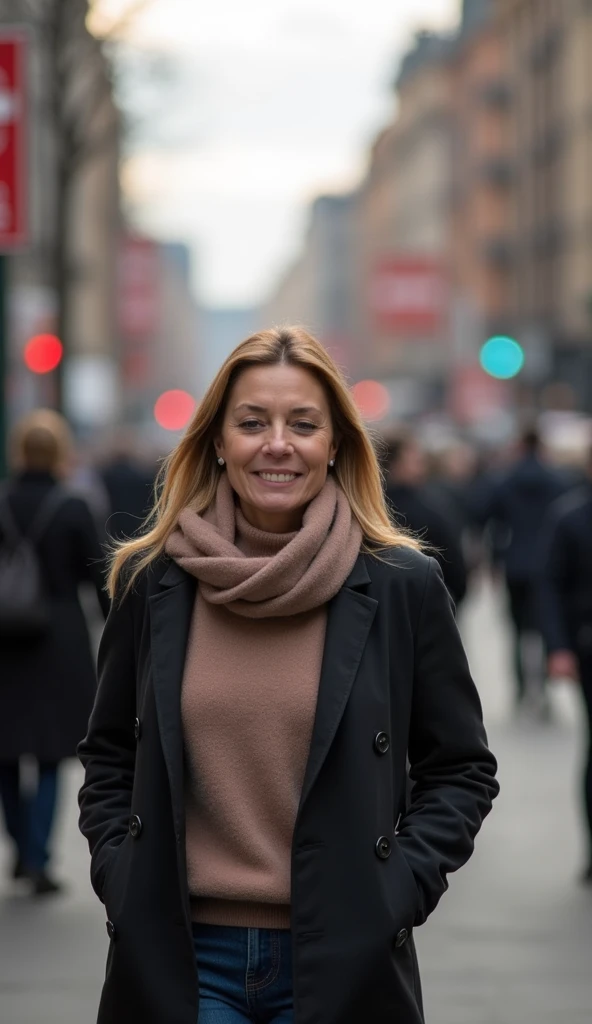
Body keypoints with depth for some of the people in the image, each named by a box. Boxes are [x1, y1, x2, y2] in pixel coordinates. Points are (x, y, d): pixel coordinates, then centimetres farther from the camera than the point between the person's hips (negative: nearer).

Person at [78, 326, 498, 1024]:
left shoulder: (403, 584, -2)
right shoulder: (151, 580, 2)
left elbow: (462, 770, 4)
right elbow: (108, 760, 14)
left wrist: (396, 892, -7)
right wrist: (118, 876, 1)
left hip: (340, 961, -1)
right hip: (178, 958, 1)